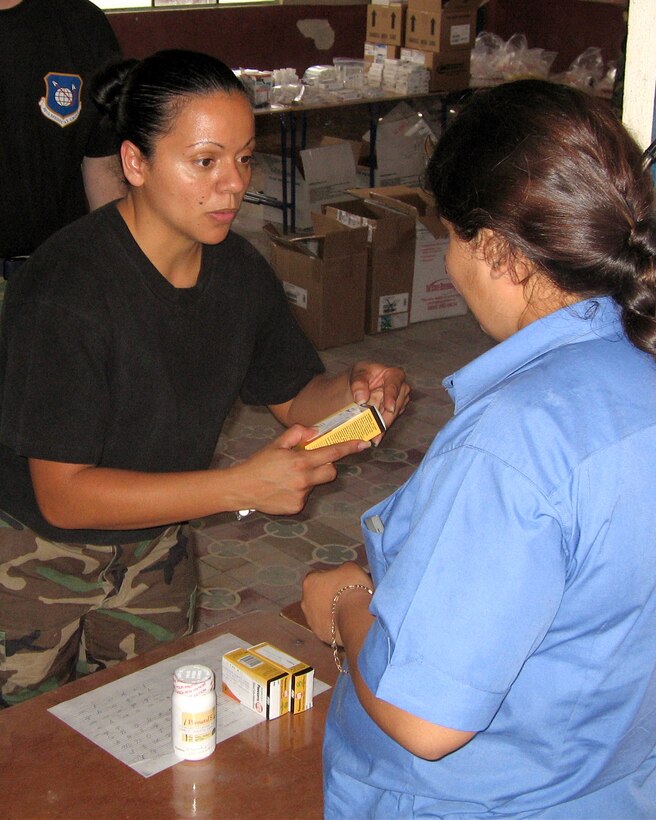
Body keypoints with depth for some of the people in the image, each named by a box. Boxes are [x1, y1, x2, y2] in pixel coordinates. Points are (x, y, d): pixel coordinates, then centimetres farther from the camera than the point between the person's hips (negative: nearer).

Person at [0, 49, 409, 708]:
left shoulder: (239, 271, -8)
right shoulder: (66, 290, -29)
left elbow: (294, 397, 7)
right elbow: (62, 495, -29)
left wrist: (351, 389, -17)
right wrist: (243, 486, -35)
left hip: (153, 546, 6)